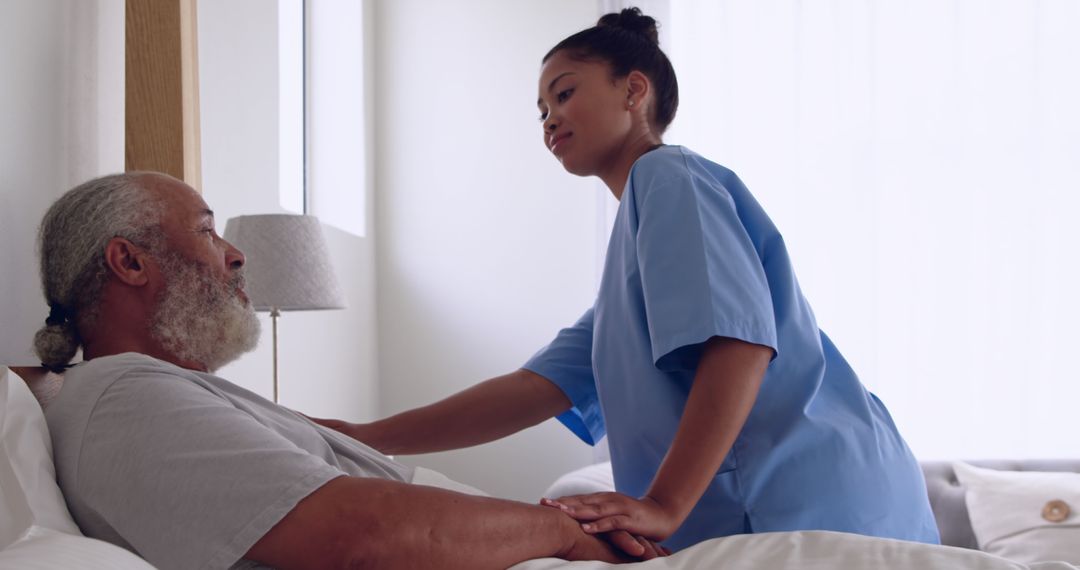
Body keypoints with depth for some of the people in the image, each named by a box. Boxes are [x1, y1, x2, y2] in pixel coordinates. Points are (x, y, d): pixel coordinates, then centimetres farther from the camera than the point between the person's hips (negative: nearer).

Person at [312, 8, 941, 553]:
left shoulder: (668, 175, -2)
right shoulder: (629, 255, 25)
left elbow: (740, 342, -17)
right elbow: (543, 386, 16)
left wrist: (664, 507, -21)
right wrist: (369, 438, 10)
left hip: (807, 504, -8)